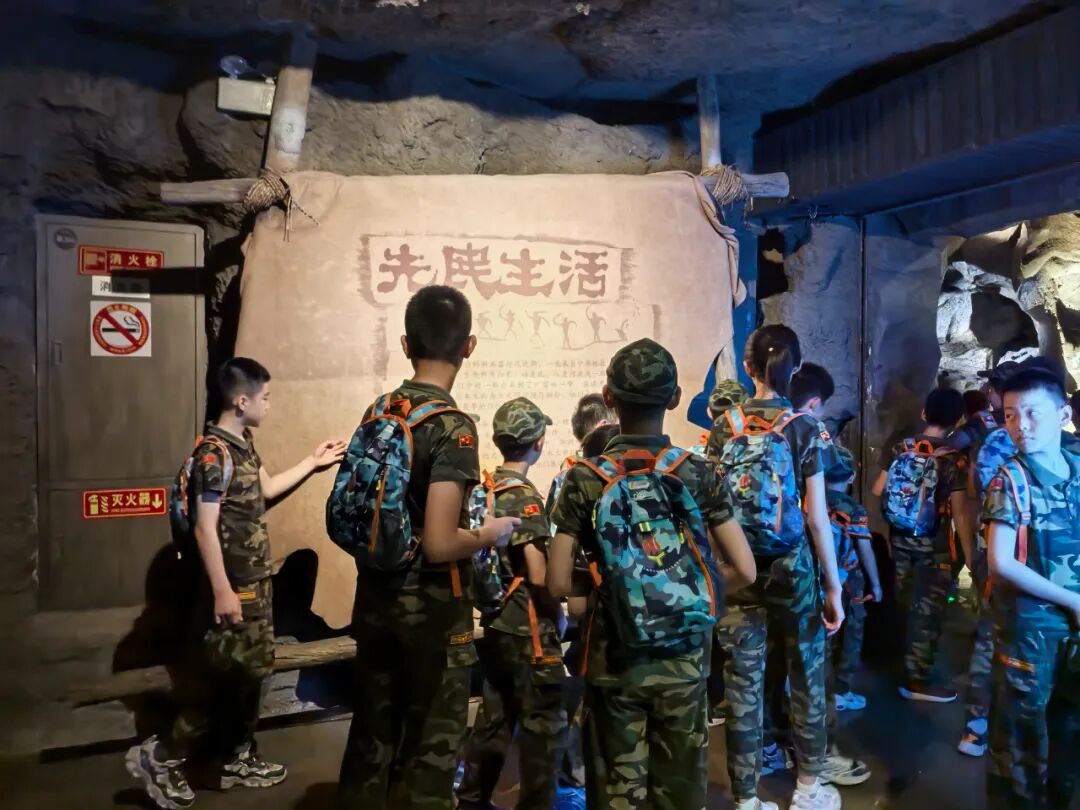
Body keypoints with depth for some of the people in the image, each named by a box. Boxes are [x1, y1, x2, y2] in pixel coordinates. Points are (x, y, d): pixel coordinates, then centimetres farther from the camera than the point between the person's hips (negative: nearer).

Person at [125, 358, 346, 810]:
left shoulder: (242, 444, 8)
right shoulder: (214, 454, -20)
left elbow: (265, 490, 25)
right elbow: (205, 528, -22)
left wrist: (312, 464, 25)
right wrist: (222, 592, -22)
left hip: (254, 581, 9)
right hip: (233, 585, -9)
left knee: (251, 672, 16)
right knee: (224, 677, 0)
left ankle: (237, 759, 29)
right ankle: (161, 757, 15)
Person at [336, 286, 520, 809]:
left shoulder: (377, 412, 3)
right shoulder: (452, 427, -20)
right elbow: (438, 545, -26)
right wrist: (490, 534, -9)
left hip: (375, 601, 7)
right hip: (431, 610, -7)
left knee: (371, 736, 19)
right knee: (430, 749, 10)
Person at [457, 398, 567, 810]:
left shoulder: (482, 491, 6)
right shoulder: (525, 498, -18)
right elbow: (539, 576, -19)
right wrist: (559, 615, -3)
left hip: (495, 623, 8)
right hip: (528, 628, -8)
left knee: (493, 718, 19)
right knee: (544, 725, 4)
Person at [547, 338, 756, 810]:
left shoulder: (585, 480, -9)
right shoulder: (699, 474, -6)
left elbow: (559, 585, -11)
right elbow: (743, 571, -6)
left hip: (614, 662, -1)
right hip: (684, 660, 1)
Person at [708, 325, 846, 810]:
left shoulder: (723, 427, 0)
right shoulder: (805, 428, -6)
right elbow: (816, 517, -8)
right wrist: (834, 586, -1)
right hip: (791, 566, -1)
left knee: (742, 686, 8)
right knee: (806, 677, 17)